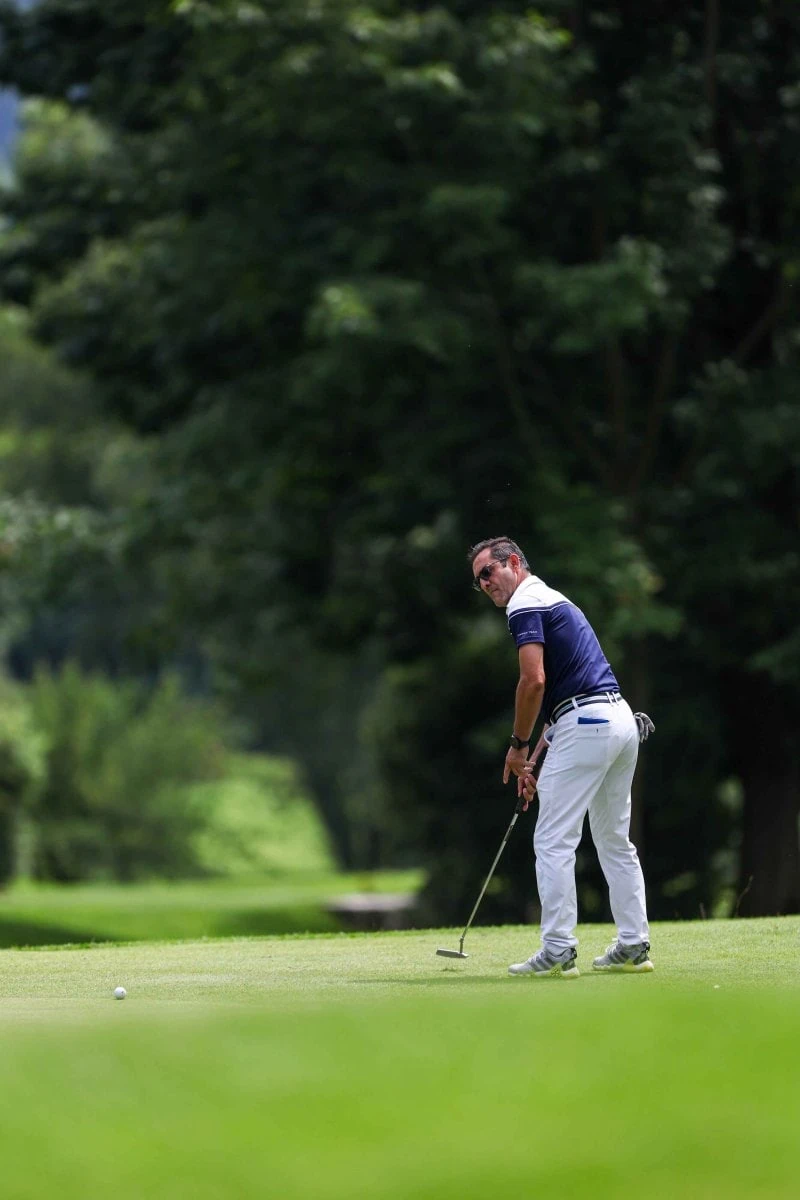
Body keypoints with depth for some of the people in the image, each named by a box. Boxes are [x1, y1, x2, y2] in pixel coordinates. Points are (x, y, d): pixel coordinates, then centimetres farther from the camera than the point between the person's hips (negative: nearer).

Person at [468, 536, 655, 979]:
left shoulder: (526, 603, -5)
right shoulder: (555, 601, 25)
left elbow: (534, 681, -17)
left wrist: (518, 746, -5)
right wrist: (533, 759, 24)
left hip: (585, 726, -10)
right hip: (621, 720, 10)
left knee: (554, 842, -6)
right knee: (615, 841, 15)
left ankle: (558, 951, -8)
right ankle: (633, 947, 15)